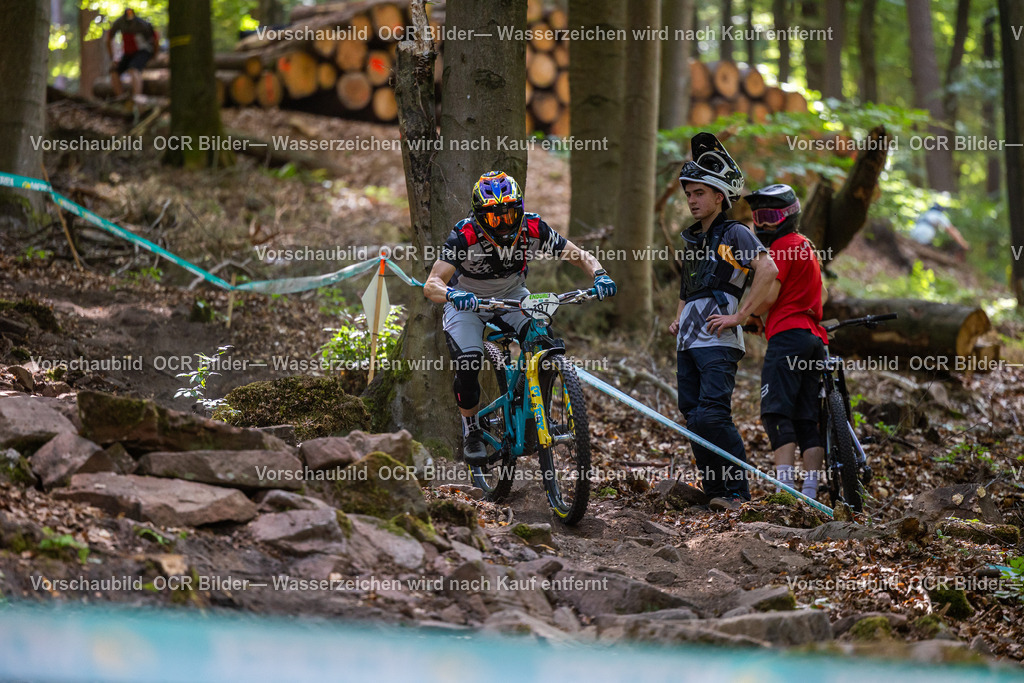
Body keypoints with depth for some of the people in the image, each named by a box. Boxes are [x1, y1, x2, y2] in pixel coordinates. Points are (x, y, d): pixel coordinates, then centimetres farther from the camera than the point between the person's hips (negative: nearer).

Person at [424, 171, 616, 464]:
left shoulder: (533, 229, -24)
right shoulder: (465, 236, -32)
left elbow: (581, 256, -17)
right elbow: (431, 285, -38)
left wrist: (599, 276, -39)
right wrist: (451, 294, -61)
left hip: (512, 296, 2)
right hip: (468, 302, -2)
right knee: (467, 364, -24)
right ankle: (471, 433, 1)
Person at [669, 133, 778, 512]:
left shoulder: (735, 234, -4)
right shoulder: (692, 238, 20)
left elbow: (768, 270, -20)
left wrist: (739, 315, -20)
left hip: (718, 342, -8)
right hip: (687, 340, 8)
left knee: (712, 417, -18)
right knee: (694, 419, 5)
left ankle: (738, 490, -9)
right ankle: (714, 491, 10)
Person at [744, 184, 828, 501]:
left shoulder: (782, 246, -5)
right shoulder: (805, 245, 24)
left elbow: (768, 298, -11)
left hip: (788, 335, -9)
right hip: (814, 337, 9)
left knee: (777, 415, -15)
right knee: (806, 420, 6)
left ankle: (786, 489, -26)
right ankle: (810, 493, 0)